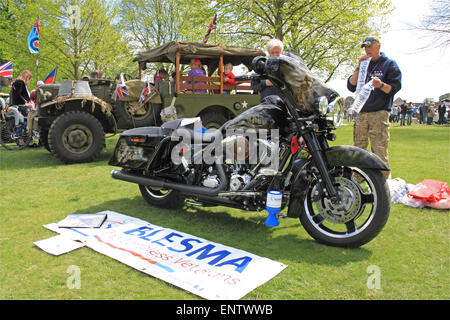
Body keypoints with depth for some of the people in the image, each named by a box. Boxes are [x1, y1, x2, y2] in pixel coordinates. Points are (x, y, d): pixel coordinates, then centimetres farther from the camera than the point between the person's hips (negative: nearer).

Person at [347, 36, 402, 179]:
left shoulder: (390, 64, 8)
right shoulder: (364, 64, 21)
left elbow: (395, 87, -2)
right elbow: (351, 86, 10)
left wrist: (381, 85, -21)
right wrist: (359, 68, -1)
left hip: (379, 114, -4)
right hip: (361, 114, 5)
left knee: (380, 153, -10)